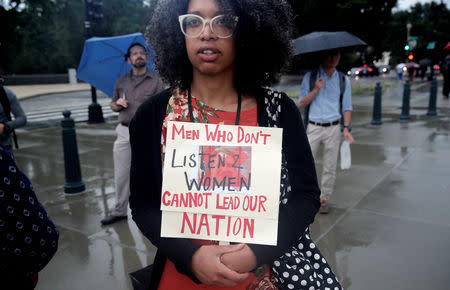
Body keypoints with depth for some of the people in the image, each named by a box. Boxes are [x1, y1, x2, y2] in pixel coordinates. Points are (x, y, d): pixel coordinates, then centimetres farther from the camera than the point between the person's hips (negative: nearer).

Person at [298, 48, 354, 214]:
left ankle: (324, 199, 19)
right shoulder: (310, 77, 4)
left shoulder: (343, 80, 9)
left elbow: (346, 107, 10)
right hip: (313, 127, -1)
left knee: (329, 167, 6)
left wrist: (346, 128, -3)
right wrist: (316, 90, -14)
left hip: (333, 128, 1)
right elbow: (301, 103, 0)